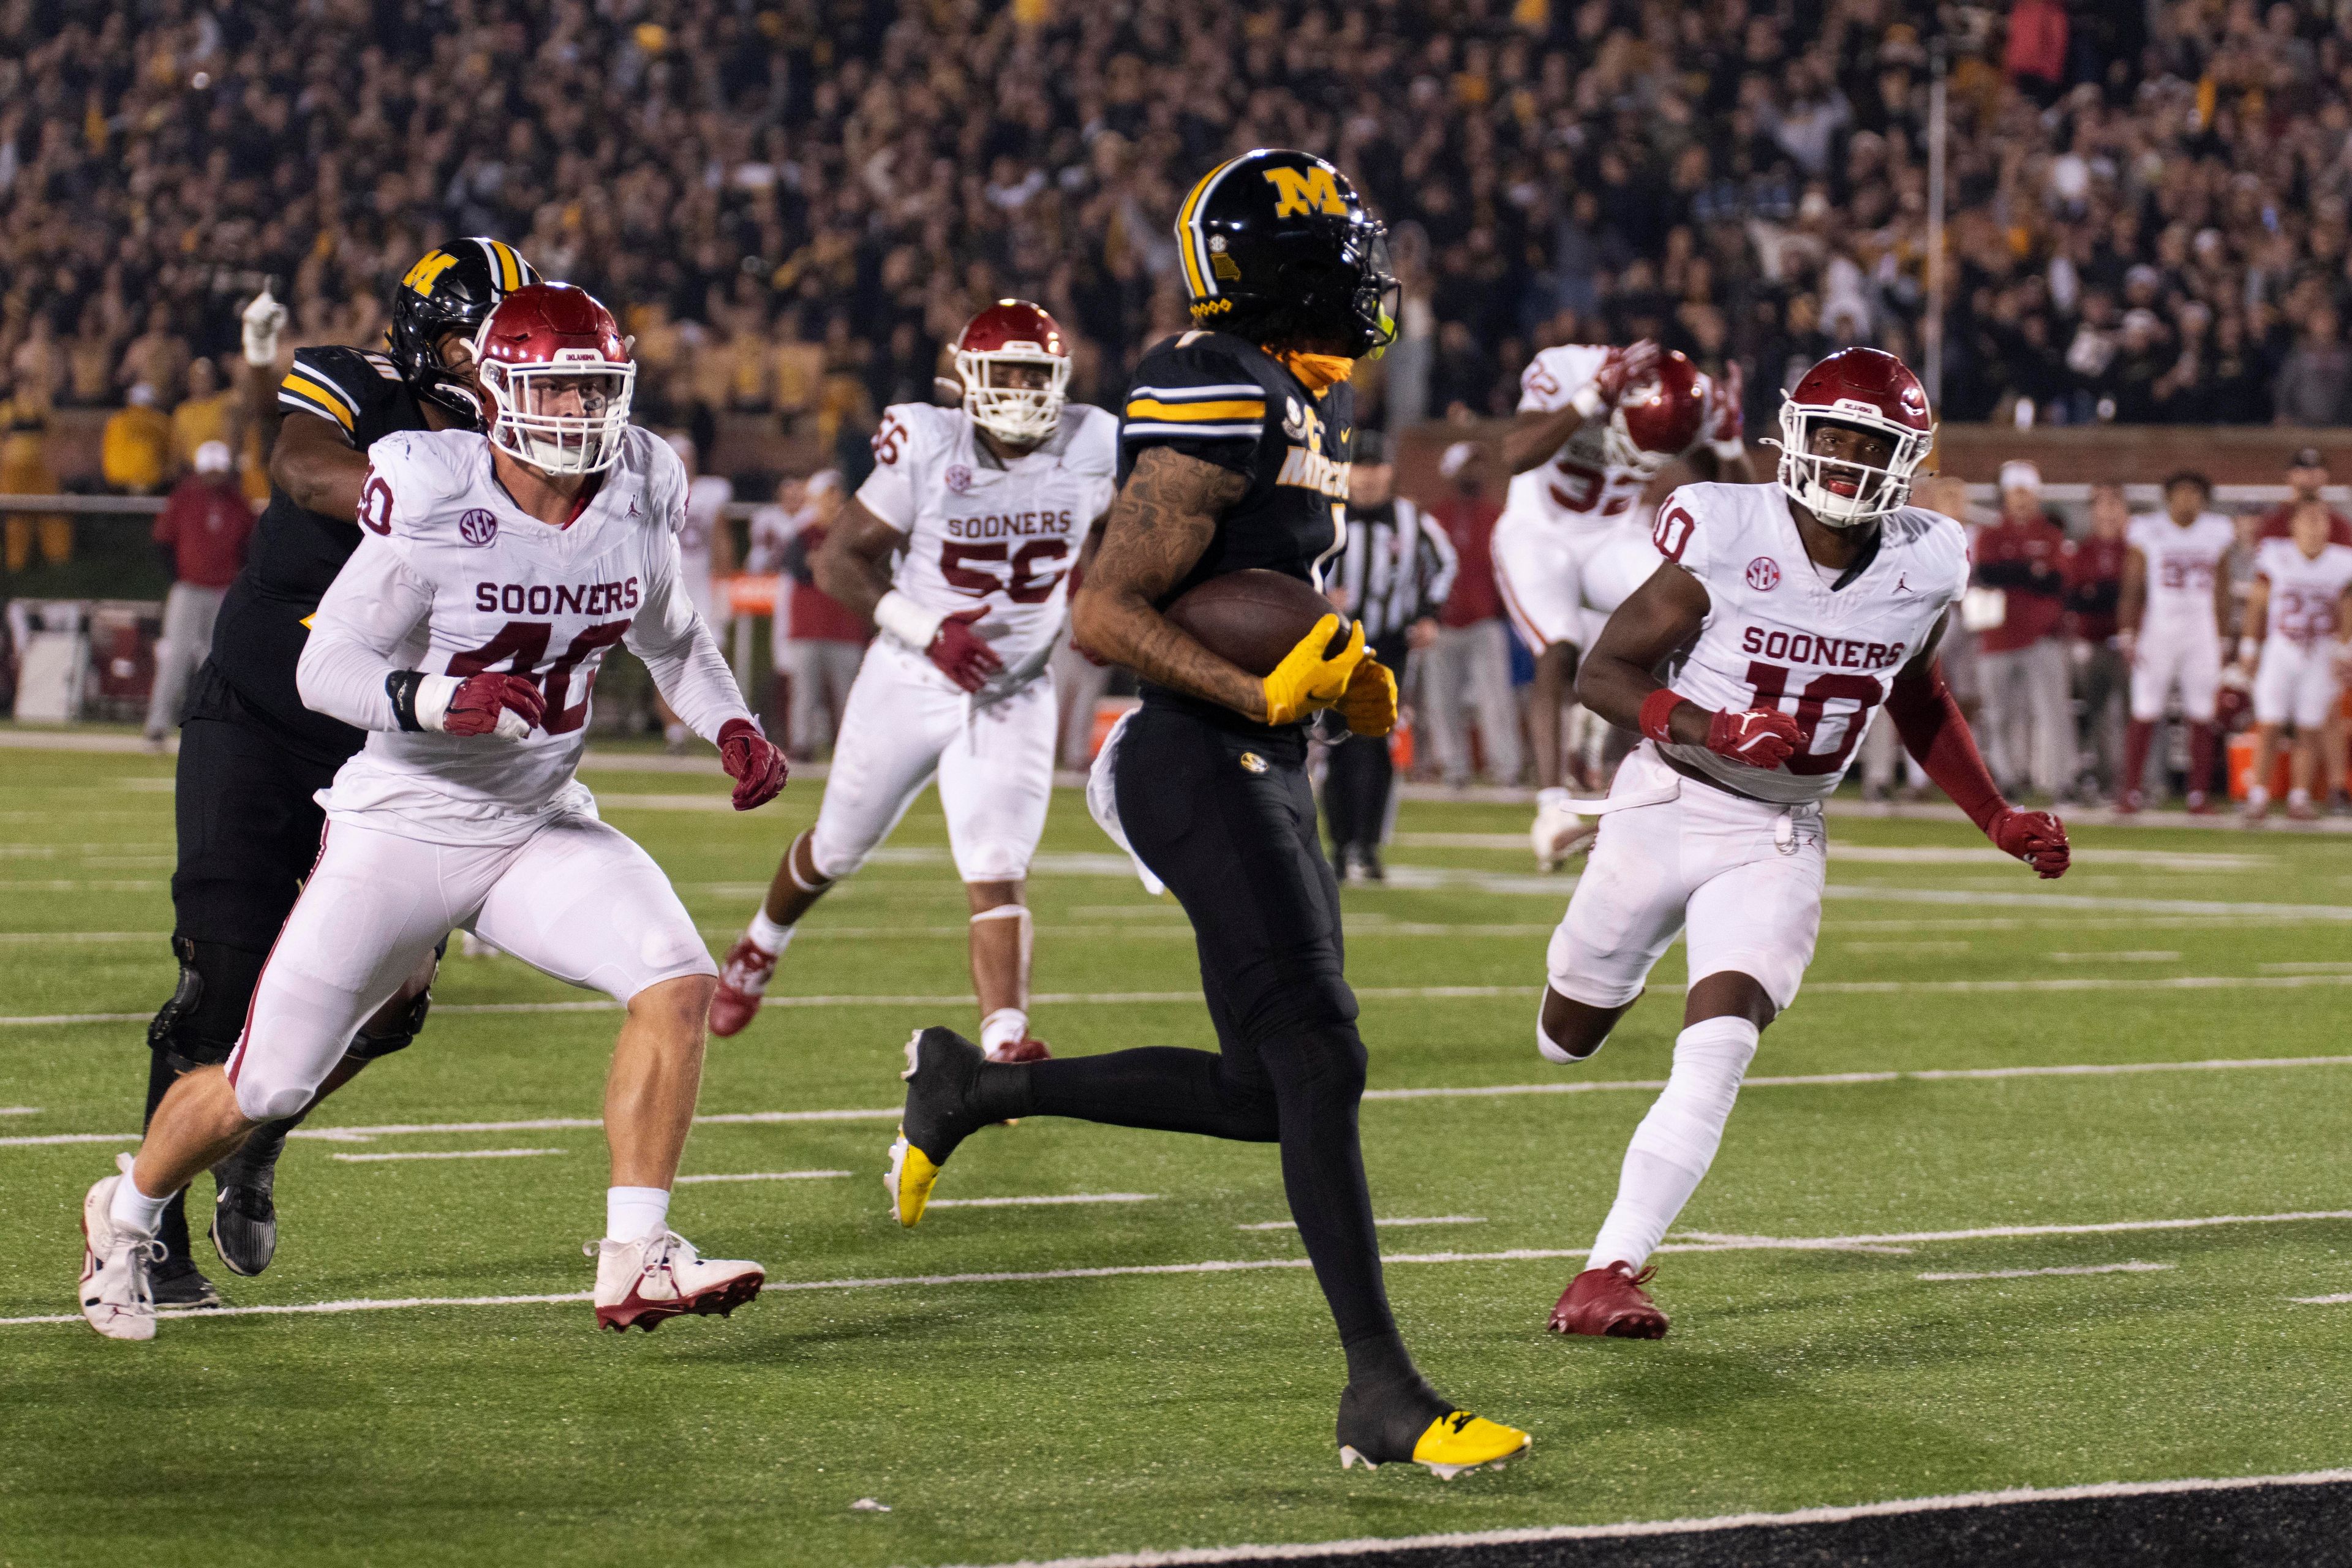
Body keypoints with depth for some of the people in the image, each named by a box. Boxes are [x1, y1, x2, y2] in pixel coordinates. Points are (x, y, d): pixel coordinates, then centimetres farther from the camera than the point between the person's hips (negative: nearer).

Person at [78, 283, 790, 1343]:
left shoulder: (638, 499, -4)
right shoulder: (435, 503, -20)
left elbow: (669, 638, 17)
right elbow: (325, 668, -18)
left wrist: (732, 727, 1)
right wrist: (437, 699, -36)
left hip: (540, 825, 4)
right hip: (403, 827, -4)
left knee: (679, 983, -21)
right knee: (264, 1088, 3)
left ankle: (635, 1259, -16)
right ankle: (126, 1214, 34)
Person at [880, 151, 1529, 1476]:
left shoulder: (1314, 407, 16)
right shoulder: (1222, 411, -15)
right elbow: (1108, 614, -18)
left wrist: (1348, 679, 9)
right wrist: (1262, 695, -26)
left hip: (1268, 772, 10)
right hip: (1205, 769, -10)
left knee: (1266, 1092, 11)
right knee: (1321, 1064, -12)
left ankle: (976, 1087, 26)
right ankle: (1384, 1395, -10)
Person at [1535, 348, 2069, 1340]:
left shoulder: (1923, 567, -5)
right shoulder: (1729, 539, -19)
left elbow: (1916, 700, 16)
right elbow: (1602, 675, -14)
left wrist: (2001, 823, 11)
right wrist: (1712, 732, -31)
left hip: (1780, 840, 1)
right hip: (1667, 810, -1)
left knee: (1717, 1051, -20)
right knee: (1571, 1035, 16)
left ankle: (1611, 1270, -18)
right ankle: (1596, 980, 55)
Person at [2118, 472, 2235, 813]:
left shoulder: (2217, 531, 7)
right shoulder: (2147, 531, -1)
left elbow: (2221, 592, 13)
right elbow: (2132, 587, 0)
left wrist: (2223, 638, 12)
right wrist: (2127, 635, -6)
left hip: (2202, 631, 2)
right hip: (2156, 628, -2)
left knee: (2202, 717, 0)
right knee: (2144, 714, -5)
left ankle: (2198, 794, 6)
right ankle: (2131, 791, 0)